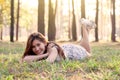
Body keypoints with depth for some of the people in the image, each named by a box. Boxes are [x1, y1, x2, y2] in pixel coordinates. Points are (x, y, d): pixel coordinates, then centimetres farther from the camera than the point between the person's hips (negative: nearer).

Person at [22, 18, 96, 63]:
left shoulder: (52, 47, -47)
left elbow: (49, 61, -64)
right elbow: (25, 59, -49)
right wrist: (44, 55, -52)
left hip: (72, 50, -4)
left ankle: (85, 26, 37)